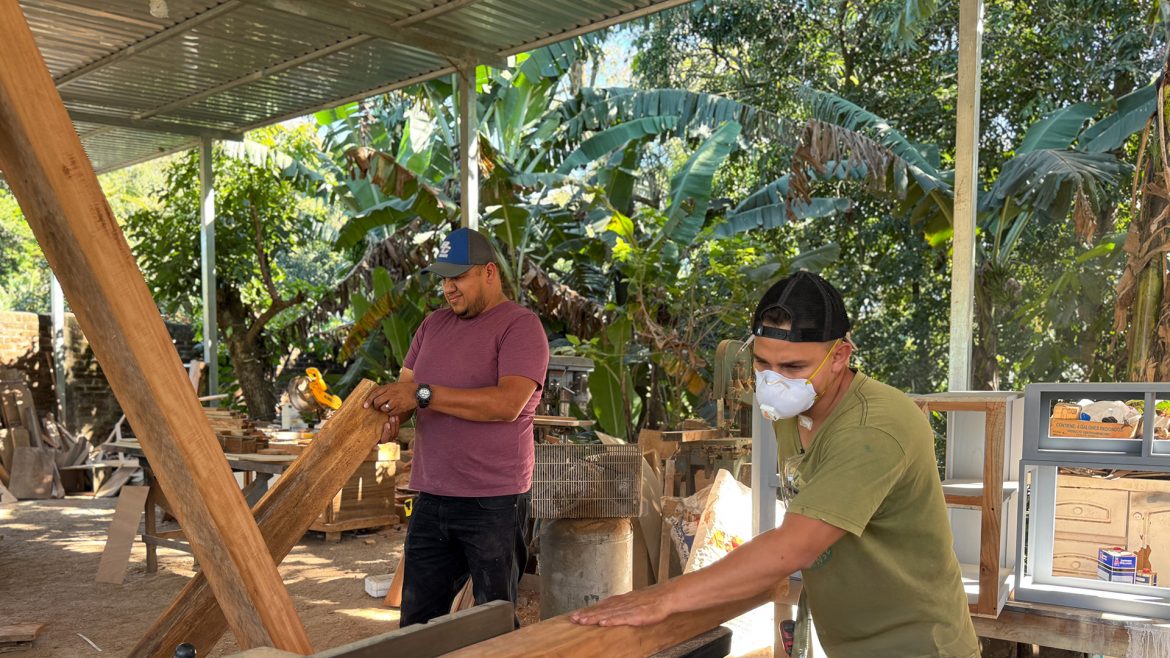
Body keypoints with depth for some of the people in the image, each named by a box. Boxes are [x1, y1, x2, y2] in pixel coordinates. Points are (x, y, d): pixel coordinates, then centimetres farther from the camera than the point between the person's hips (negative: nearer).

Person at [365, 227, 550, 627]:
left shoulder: (520, 326, -8)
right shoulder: (433, 325, 14)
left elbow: (508, 403, -21)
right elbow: (405, 385, 16)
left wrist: (423, 394, -24)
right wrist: (393, 417, -9)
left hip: (495, 503, -6)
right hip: (431, 500, 7)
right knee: (417, 621, 13)